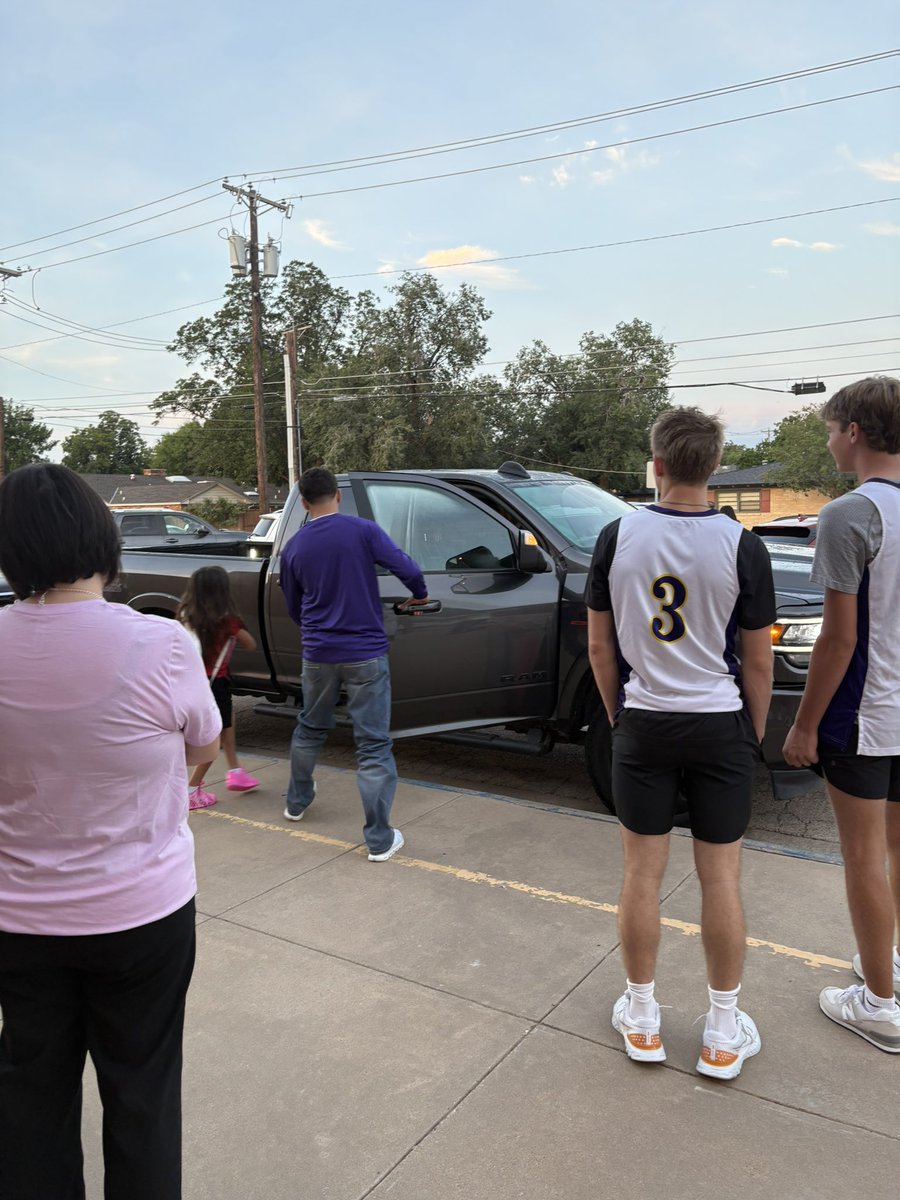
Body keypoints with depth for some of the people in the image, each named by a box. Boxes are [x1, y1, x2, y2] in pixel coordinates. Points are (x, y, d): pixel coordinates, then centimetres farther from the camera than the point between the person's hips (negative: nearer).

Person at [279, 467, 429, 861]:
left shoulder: (293, 548, 4)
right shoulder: (363, 530, -8)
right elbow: (406, 567, -15)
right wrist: (419, 595, 7)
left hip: (318, 655, 4)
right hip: (365, 654, -4)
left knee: (310, 729, 26)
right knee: (373, 745, 1)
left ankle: (297, 801, 44)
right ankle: (380, 839, 4)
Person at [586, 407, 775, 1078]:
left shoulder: (619, 537, -6)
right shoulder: (741, 546, -10)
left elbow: (600, 647, 0)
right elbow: (758, 663, -4)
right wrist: (755, 734, 10)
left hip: (644, 722, 1)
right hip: (721, 727, -1)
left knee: (642, 873, 11)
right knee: (721, 878, 10)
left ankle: (641, 1019, 26)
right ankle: (724, 1034, 24)